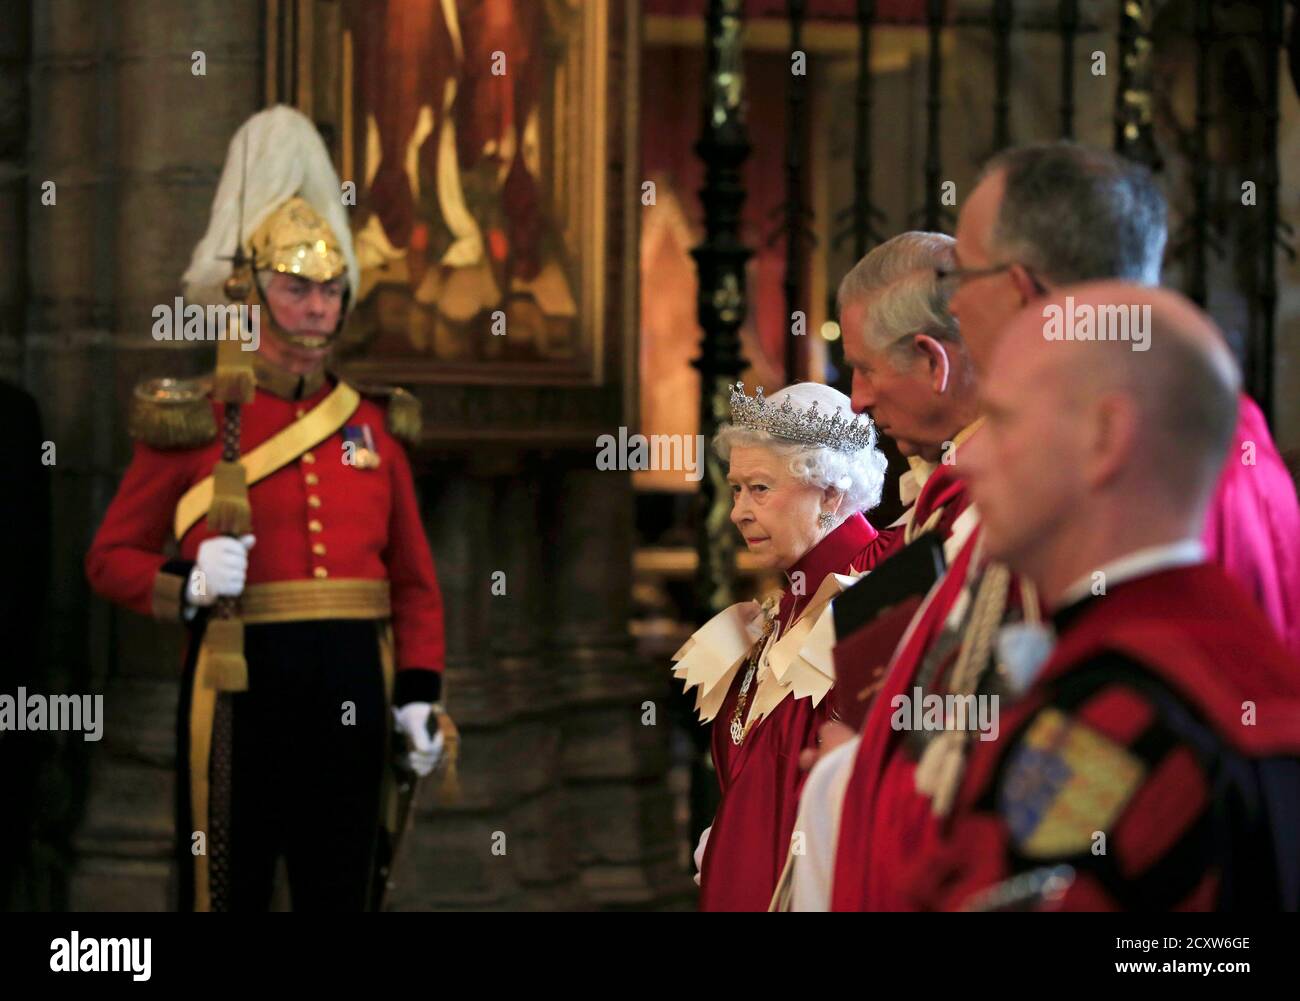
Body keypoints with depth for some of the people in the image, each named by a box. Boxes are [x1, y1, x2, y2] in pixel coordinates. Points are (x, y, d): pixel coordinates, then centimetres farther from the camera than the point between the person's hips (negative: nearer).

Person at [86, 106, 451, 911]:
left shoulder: (374, 426, 11)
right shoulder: (191, 422, 1)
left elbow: (415, 582, 13)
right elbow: (111, 557, 4)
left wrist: (420, 693, 1)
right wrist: (188, 585, -16)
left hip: (351, 690, 3)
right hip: (240, 685, -3)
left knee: (340, 893, 8)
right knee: (229, 891, 1)